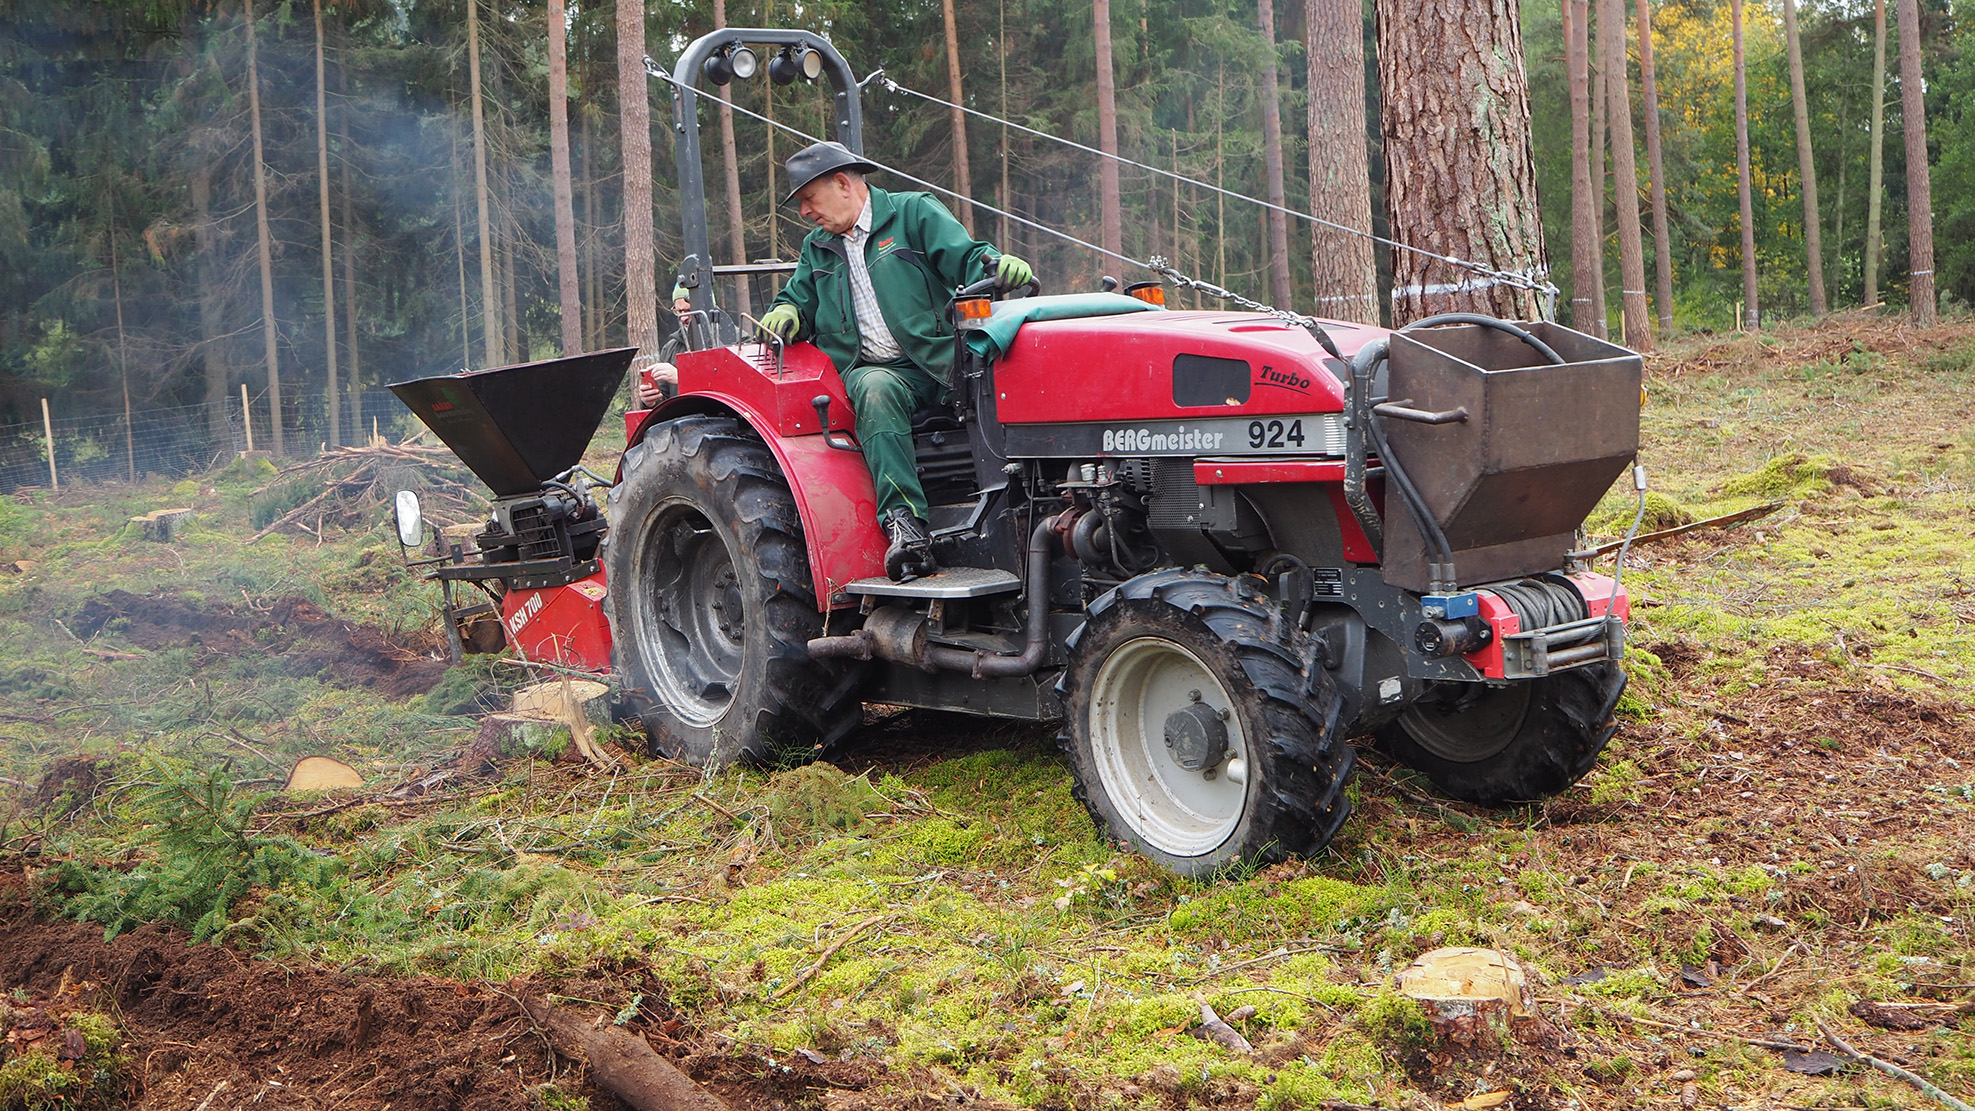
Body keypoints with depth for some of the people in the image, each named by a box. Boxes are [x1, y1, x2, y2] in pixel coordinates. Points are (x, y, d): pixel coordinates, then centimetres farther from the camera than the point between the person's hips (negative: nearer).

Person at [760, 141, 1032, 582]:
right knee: (876, 391, -36)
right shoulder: (818, 249, 26)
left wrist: (996, 265, -24)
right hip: (873, 370, 2)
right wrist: (785, 314, 7)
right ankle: (904, 521, -48)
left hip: (938, 361, -1)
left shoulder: (914, 213, 10)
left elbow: (963, 257, -1)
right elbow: (799, 298, 32)